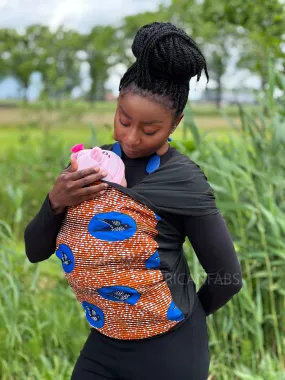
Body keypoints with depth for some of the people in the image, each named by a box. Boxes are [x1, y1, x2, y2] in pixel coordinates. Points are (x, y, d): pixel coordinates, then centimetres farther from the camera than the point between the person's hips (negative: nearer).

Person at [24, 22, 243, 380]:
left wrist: (183, 318, 6)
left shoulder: (183, 180, -16)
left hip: (169, 350, -4)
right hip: (103, 344, 4)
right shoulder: (91, 164, -3)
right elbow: (35, 251, -1)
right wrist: (56, 202, -19)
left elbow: (228, 277, -10)